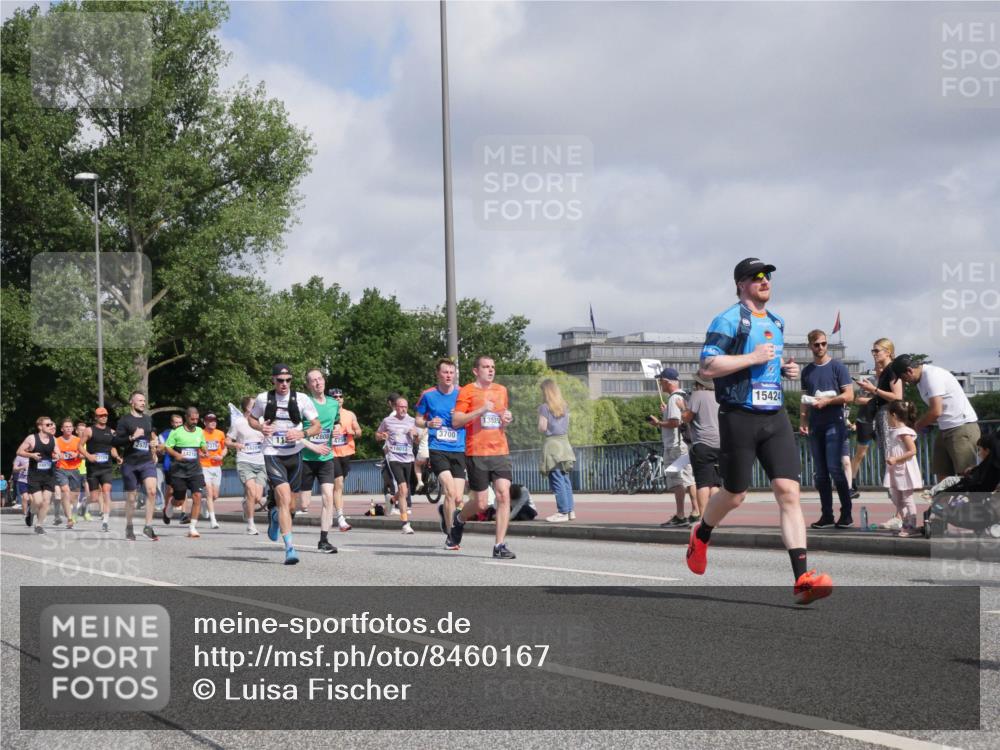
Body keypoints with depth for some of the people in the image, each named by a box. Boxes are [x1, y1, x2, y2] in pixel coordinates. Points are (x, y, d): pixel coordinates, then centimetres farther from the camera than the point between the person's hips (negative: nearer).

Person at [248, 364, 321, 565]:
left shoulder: (301, 399, -3)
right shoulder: (263, 399, -1)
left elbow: (317, 426, -1)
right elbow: (251, 418, 17)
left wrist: (302, 434, -20)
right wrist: (261, 427, -5)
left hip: (294, 454, 2)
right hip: (272, 455, -2)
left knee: (288, 501, 14)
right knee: (284, 499, -18)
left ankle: (274, 515, 51)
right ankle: (289, 547, -18)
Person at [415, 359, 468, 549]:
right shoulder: (428, 395, 3)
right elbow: (418, 420, 12)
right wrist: (428, 423, -10)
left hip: (459, 450, 2)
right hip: (437, 449, -2)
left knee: (458, 499, -1)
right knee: (450, 491, -19)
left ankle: (444, 511, 35)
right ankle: (450, 536, -7)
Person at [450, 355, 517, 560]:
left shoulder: (501, 390, 16)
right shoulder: (467, 391, -1)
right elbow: (456, 422, -8)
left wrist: (507, 419, 7)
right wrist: (481, 410, -17)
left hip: (501, 451, 4)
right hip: (477, 454, -4)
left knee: (504, 495, -11)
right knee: (481, 504, -1)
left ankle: (499, 546, -8)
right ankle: (459, 518, 33)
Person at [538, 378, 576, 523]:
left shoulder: (544, 407, -9)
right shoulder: (565, 406, 10)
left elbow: (542, 427, -11)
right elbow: (567, 425, 15)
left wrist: (540, 427, 9)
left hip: (552, 443, -7)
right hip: (564, 441, 7)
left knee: (557, 480, -5)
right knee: (565, 479, 12)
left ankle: (563, 512, -6)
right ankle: (570, 510, 13)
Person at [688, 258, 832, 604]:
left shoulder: (776, 323, 18)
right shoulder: (730, 320, -7)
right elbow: (706, 367, -15)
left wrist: (785, 367, 12)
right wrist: (753, 357, -17)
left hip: (775, 417, 5)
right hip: (739, 416, -5)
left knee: (789, 492, -9)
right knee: (734, 495, 6)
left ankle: (802, 578, -16)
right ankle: (700, 536, 40)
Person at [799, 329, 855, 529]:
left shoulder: (837, 367, 0)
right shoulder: (807, 371, 14)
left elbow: (849, 396, -4)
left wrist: (827, 401, -15)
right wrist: (802, 421, 5)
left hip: (834, 424, -5)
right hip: (815, 426, 5)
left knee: (835, 469, -11)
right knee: (820, 473, 4)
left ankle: (847, 514, -5)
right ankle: (826, 515, 8)